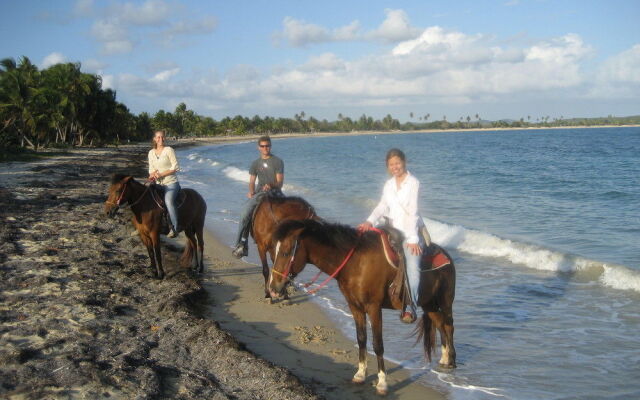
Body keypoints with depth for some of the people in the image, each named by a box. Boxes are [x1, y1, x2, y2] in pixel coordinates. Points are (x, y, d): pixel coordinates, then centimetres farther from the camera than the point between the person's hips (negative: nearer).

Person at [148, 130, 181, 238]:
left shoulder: (169, 150, -5)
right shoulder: (151, 153, 11)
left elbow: (176, 167, -10)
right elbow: (151, 169, 17)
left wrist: (161, 174, -15)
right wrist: (153, 174, -8)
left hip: (171, 183, -6)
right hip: (158, 184, 6)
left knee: (168, 200, -31)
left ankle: (174, 228, -24)